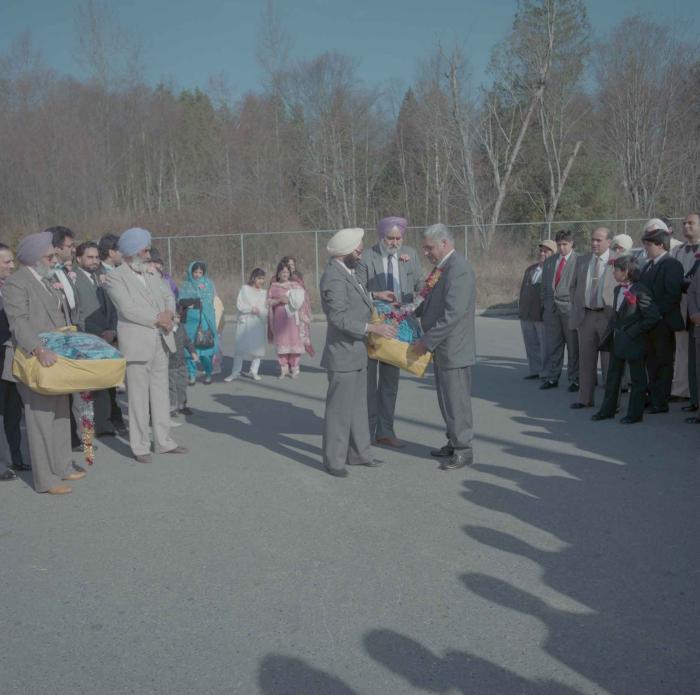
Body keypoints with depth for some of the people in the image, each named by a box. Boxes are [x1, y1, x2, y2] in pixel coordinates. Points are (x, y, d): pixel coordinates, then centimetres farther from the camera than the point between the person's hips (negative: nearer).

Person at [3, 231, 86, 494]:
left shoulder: (50, 280, 15)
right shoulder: (15, 283, -12)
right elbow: (19, 323, -24)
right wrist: (39, 350, -37)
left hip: (58, 360, 9)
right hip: (35, 363, -9)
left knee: (61, 414, 16)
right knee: (40, 418, -4)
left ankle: (62, 467, 28)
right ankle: (45, 479, 2)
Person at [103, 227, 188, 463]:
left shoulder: (151, 275, 15)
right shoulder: (115, 277, -7)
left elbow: (168, 295, 17)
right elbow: (128, 308, -16)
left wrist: (169, 313, -4)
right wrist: (157, 319, -12)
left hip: (160, 341, 7)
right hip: (137, 344, -7)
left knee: (161, 393, 12)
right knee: (139, 397, -1)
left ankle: (163, 441, 21)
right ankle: (140, 446, 7)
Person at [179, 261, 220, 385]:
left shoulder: (208, 284, 13)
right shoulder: (185, 285, 12)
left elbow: (211, 300, 3)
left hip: (206, 319, 0)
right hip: (190, 319, 0)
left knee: (206, 346, -6)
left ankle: (208, 373, 6)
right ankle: (192, 374, 2)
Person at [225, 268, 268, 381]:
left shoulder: (264, 293, 11)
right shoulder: (244, 289, 5)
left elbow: (266, 310, 4)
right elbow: (239, 305, -4)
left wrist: (257, 310, -11)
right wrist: (251, 309, -10)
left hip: (259, 324, 2)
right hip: (244, 323, -2)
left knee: (258, 348, 0)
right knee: (240, 348, -4)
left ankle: (254, 372, 10)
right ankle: (235, 372, 1)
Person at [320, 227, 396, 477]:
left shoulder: (346, 272, 9)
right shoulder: (334, 277, -22)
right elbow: (340, 319, -28)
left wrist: (375, 295, 20)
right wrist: (374, 328, -28)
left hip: (356, 353, 10)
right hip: (343, 354, -10)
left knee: (357, 405, 16)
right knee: (339, 408, 0)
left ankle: (358, 453, 26)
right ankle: (333, 460, 11)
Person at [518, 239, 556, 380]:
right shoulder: (530, 269, 16)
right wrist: (520, 310, 17)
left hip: (544, 315, -6)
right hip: (526, 315, 6)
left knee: (545, 346, 1)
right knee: (531, 345, 10)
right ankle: (534, 370, 18)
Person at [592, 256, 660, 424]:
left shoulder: (639, 291, -18)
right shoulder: (618, 289, 8)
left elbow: (654, 317, -21)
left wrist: (634, 331, -18)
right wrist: (610, 332, 9)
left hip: (632, 342, -8)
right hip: (616, 341, 9)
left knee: (637, 379, 5)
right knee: (613, 375, 14)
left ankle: (635, 414, 12)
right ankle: (607, 410, 24)